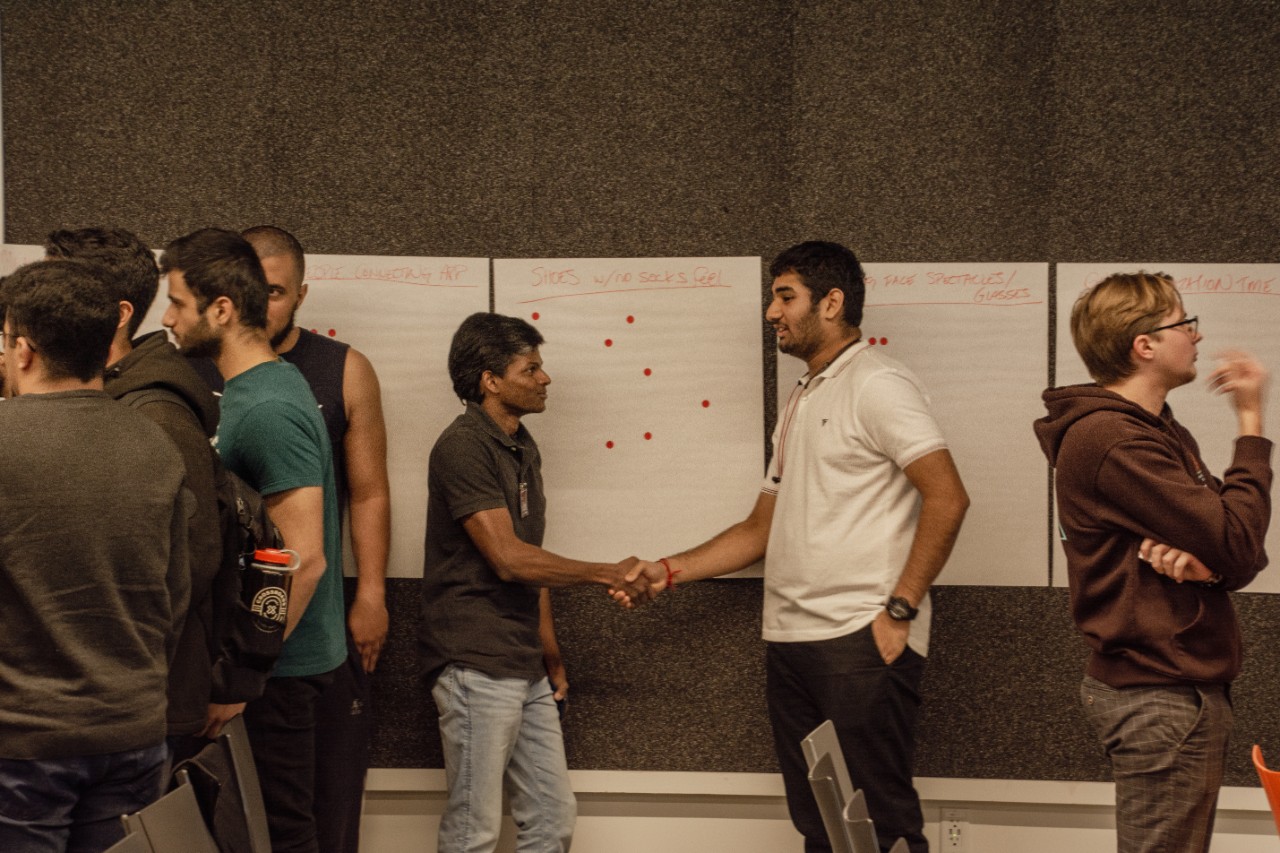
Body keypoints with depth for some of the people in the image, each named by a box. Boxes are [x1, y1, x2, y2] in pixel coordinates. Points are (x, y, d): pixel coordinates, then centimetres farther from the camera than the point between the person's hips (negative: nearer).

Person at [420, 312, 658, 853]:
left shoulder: (522, 448, 15)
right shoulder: (463, 447, -14)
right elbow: (508, 559, -20)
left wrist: (551, 655, 17)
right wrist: (608, 575, -12)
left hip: (526, 669, 9)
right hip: (476, 666, -9)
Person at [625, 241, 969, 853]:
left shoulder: (877, 384, -6)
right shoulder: (801, 402, 21)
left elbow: (947, 498, -16)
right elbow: (761, 530, 23)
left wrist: (900, 611, -17)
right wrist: (667, 571, 14)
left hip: (861, 641, -9)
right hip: (790, 642, 9)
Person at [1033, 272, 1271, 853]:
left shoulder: (1163, 434, 15)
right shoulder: (1113, 443, -18)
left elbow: (1240, 561, 8)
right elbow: (1240, 546, -20)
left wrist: (1204, 562, -16)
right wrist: (1251, 421, -11)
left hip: (1183, 682, 10)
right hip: (1163, 696, -10)